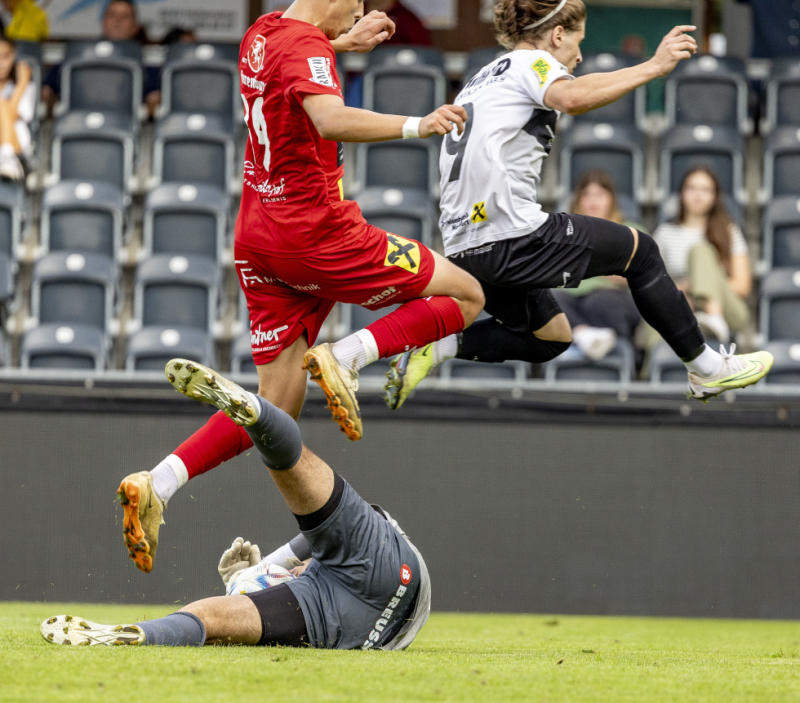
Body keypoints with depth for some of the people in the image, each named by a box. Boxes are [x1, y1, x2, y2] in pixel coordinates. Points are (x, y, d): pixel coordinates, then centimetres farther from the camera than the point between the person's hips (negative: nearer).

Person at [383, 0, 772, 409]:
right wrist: (653, 67, -25)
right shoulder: (531, 62, -2)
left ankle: (440, 344, 4)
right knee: (639, 250, 6)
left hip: (463, 247, 9)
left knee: (551, 338, 23)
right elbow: (571, 98, -26)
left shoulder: (484, 79, 26)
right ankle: (706, 369, 11)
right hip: (511, 236, -9)